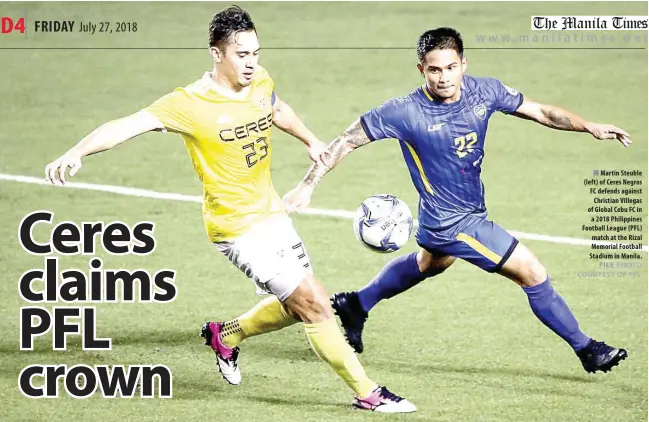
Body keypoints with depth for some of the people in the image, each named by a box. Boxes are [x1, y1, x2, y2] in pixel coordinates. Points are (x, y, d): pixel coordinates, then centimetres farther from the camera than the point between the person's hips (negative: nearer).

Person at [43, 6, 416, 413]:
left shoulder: (260, 82, -1)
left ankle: (226, 336, 39)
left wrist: (311, 142, 34)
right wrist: (76, 153, -43)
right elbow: (129, 125, -29)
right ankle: (368, 394, 2)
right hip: (238, 227, -8)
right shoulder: (190, 104, -21)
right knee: (313, 305, -9)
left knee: (298, 306, 16)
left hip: (272, 213, 8)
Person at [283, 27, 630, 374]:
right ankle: (586, 349, 9)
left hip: (472, 211, 8)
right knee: (533, 273, -7)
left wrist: (591, 127, -9)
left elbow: (539, 111, 0)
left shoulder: (484, 92, -11)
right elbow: (347, 141, -17)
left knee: (430, 263, 35)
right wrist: (306, 186, -20)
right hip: (452, 223, -8)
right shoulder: (406, 112, -25)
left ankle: (355, 306, 54)